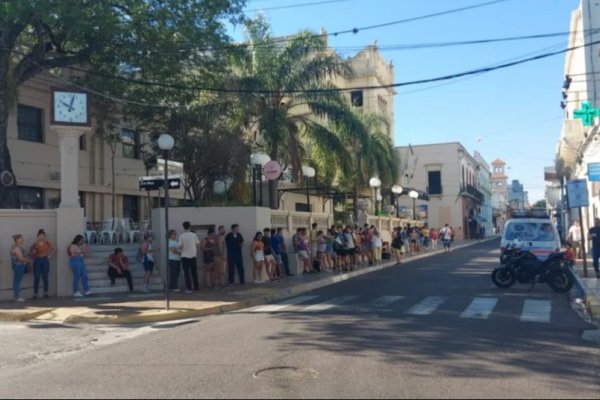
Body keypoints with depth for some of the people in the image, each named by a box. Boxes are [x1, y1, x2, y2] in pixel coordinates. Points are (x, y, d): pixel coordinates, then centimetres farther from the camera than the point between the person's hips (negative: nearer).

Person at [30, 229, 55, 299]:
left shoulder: (47, 243, 2)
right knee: (36, 278, -3)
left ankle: (46, 293, 11)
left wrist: (49, 255, 7)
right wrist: (34, 252, -19)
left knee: (45, 278, 4)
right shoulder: (35, 244, -2)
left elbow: (54, 249, 14)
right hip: (37, 260, -1)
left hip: (45, 260, 1)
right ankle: (35, 294, 0)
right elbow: (30, 253, -1)